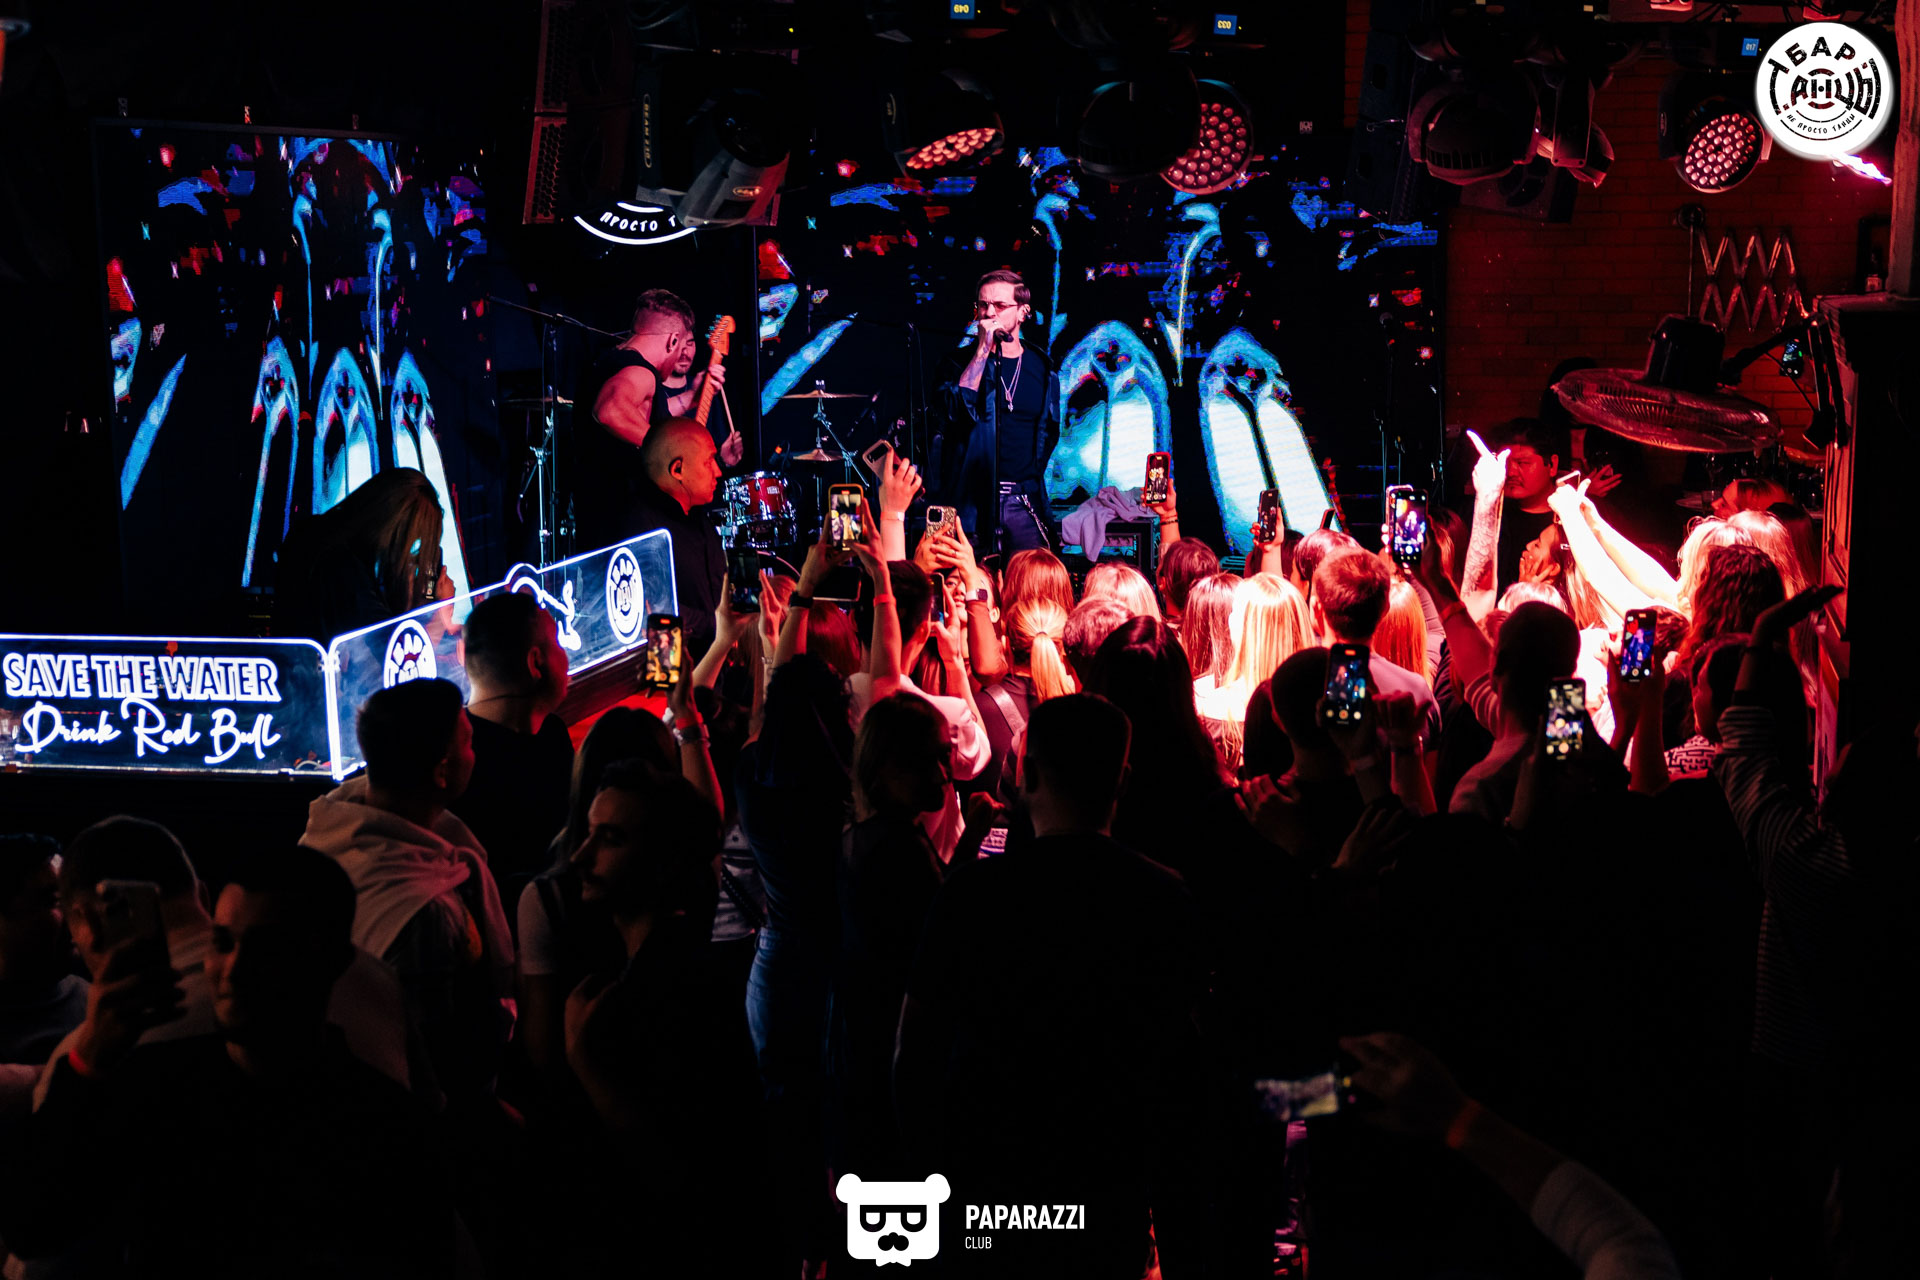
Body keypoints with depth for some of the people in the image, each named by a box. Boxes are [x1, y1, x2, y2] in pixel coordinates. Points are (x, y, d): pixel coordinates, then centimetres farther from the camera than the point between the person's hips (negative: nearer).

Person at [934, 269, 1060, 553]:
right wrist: (983, 348, -17)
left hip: (1023, 500, 2)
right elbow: (959, 407, -17)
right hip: (970, 500, -2)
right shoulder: (964, 361, 3)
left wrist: (1034, 474, 13)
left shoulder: (1040, 367, 11)